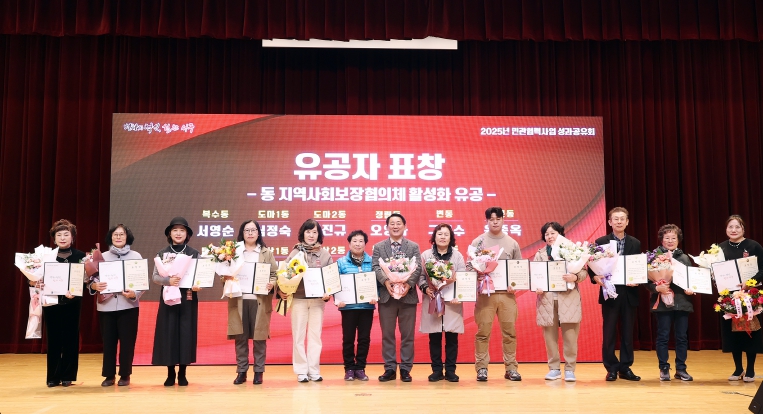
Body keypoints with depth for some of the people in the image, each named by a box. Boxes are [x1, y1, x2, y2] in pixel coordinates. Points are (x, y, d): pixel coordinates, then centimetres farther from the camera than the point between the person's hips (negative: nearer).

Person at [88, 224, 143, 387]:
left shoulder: (136, 256, 3)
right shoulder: (102, 257, 8)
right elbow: (91, 279, 4)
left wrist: (134, 294, -18)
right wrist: (94, 285, -19)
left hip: (128, 305, -1)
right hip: (106, 305, 1)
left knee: (127, 341, 2)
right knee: (108, 341, 6)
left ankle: (125, 375, 13)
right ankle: (109, 375, 17)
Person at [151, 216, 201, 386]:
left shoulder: (195, 253, 4)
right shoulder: (162, 254, 5)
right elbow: (155, 276, 0)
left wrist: (198, 285, -18)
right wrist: (168, 280, -19)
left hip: (188, 300, 0)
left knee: (186, 334, 1)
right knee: (168, 335, 0)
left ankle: (182, 374, 13)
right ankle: (170, 374, 12)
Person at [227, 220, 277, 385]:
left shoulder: (266, 253, 9)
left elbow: (274, 274, 6)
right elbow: (225, 273, 8)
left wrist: (272, 284, -14)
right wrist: (226, 278, -14)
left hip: (260, 300, 0)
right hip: (239, 300, 1)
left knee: (259, 337, 1)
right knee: (240, 337, 2)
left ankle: (258, 372, 10)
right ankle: (241, 371, 11)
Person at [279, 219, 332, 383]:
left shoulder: (325, 254, 5)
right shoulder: (295, 253, 2)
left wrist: (329, 293, -10)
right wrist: (281, 290, -13)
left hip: (317, 300, 1)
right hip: (298, 299, -1)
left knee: (315, 335, 5)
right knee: (299, 336, 2)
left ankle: (314, 371, 11)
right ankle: (301, 371, 9)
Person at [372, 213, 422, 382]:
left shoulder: (414, 246, 9)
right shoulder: (378, 247, 10)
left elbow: (417, 268, -2)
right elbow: (376, 268, -2)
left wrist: (408, 284, -19)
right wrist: (386, 282, -21)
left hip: (408, 295, 0)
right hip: (386, 295, 0)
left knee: (407, 334, 4)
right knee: (387, 334, 5)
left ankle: (405, 369, 12)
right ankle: (390, 368, 13)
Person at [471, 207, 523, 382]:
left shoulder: (512, 243, 10)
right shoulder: (478, 242, 3)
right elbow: (469, 267, 1)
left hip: (507, 294, 2)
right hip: (485, 294, -2)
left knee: (509, 332, 4)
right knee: (483, 332, 0)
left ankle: (511, 368, 12)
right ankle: (481, 368, 7)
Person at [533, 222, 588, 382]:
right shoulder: (539, 254, 12)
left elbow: (583, 271, 1)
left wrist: (575, 277, -19)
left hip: (568, 298, -2)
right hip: (546, 299, 2)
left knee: (570, 335, -2)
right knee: (550, 335, 4)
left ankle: (569, 369, 8)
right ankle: (554, 368, 14)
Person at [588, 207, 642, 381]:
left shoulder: (635, 243, 8)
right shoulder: (601, 242, 1)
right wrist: (596, 277, -21)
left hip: (629, 294, 2)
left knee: (627, 332, 8)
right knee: (609, 332, 2)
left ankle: (625, 368, 17)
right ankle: (611, 369, 12)